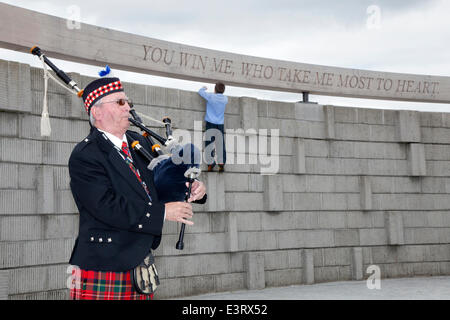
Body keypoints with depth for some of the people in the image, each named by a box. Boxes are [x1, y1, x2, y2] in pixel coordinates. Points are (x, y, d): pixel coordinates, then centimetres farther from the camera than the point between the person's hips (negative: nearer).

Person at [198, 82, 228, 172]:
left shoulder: (211, 96, -5)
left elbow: (200, 92, 9)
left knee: (209, 144, -1)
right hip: (220, 124, 2)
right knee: (220, 145, 3)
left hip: (210, 124, -2)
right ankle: (221, 164, -4)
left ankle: (210, 164, -5)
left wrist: (204, 88, 29)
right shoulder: (225, 99, 4)